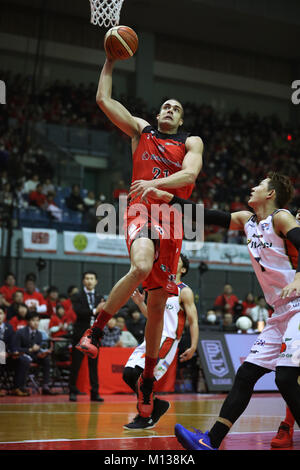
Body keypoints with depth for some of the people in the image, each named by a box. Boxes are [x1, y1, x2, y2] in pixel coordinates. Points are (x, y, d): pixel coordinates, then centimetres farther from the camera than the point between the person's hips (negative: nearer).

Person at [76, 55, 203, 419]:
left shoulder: (191, 142, 15)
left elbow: (189, 175, -5)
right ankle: (94, 331, -17)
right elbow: (103, 99, 13)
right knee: (141, 268, -35)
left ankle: (148, 379, 15)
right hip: (140, 209, -2)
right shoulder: (141, 130, 17)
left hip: (171, 217, 2)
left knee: (158, 303, 4)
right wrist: (111, 60, 13)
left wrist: (156, 183, -21)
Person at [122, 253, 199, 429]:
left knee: (143, 377, -18)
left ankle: (146, 418, -1)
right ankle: (158, 405, 16)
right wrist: (140, 303, 9)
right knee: (129, 374, -1)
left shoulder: (184, 292, -2)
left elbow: (193, 321, -6)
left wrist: (193, 347, -16)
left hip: (167, 340, -8)